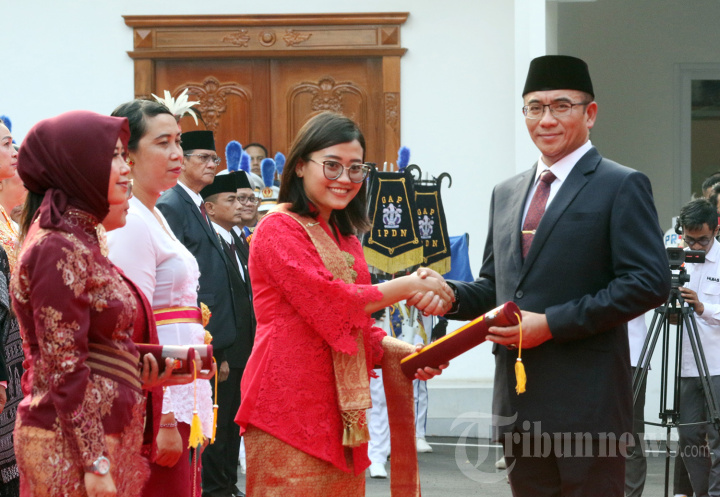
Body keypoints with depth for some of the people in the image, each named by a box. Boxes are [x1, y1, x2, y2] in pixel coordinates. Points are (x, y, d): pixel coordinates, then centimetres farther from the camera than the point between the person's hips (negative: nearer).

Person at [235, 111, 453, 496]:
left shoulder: (344, 237, 19)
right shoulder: (278, 229, -7)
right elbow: (328, 303, -15)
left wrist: (402, 351, 2)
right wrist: (408, 286, -6)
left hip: (340, 405, 8)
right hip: (290, 404, -8)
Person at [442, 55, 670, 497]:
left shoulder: (621, 187, -3)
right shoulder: (506, 194, 18)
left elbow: (650, 282, -13)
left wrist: (552, 323, -16)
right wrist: (450, 295, -1)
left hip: (585, 403, -6)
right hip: (519, 403, 6)